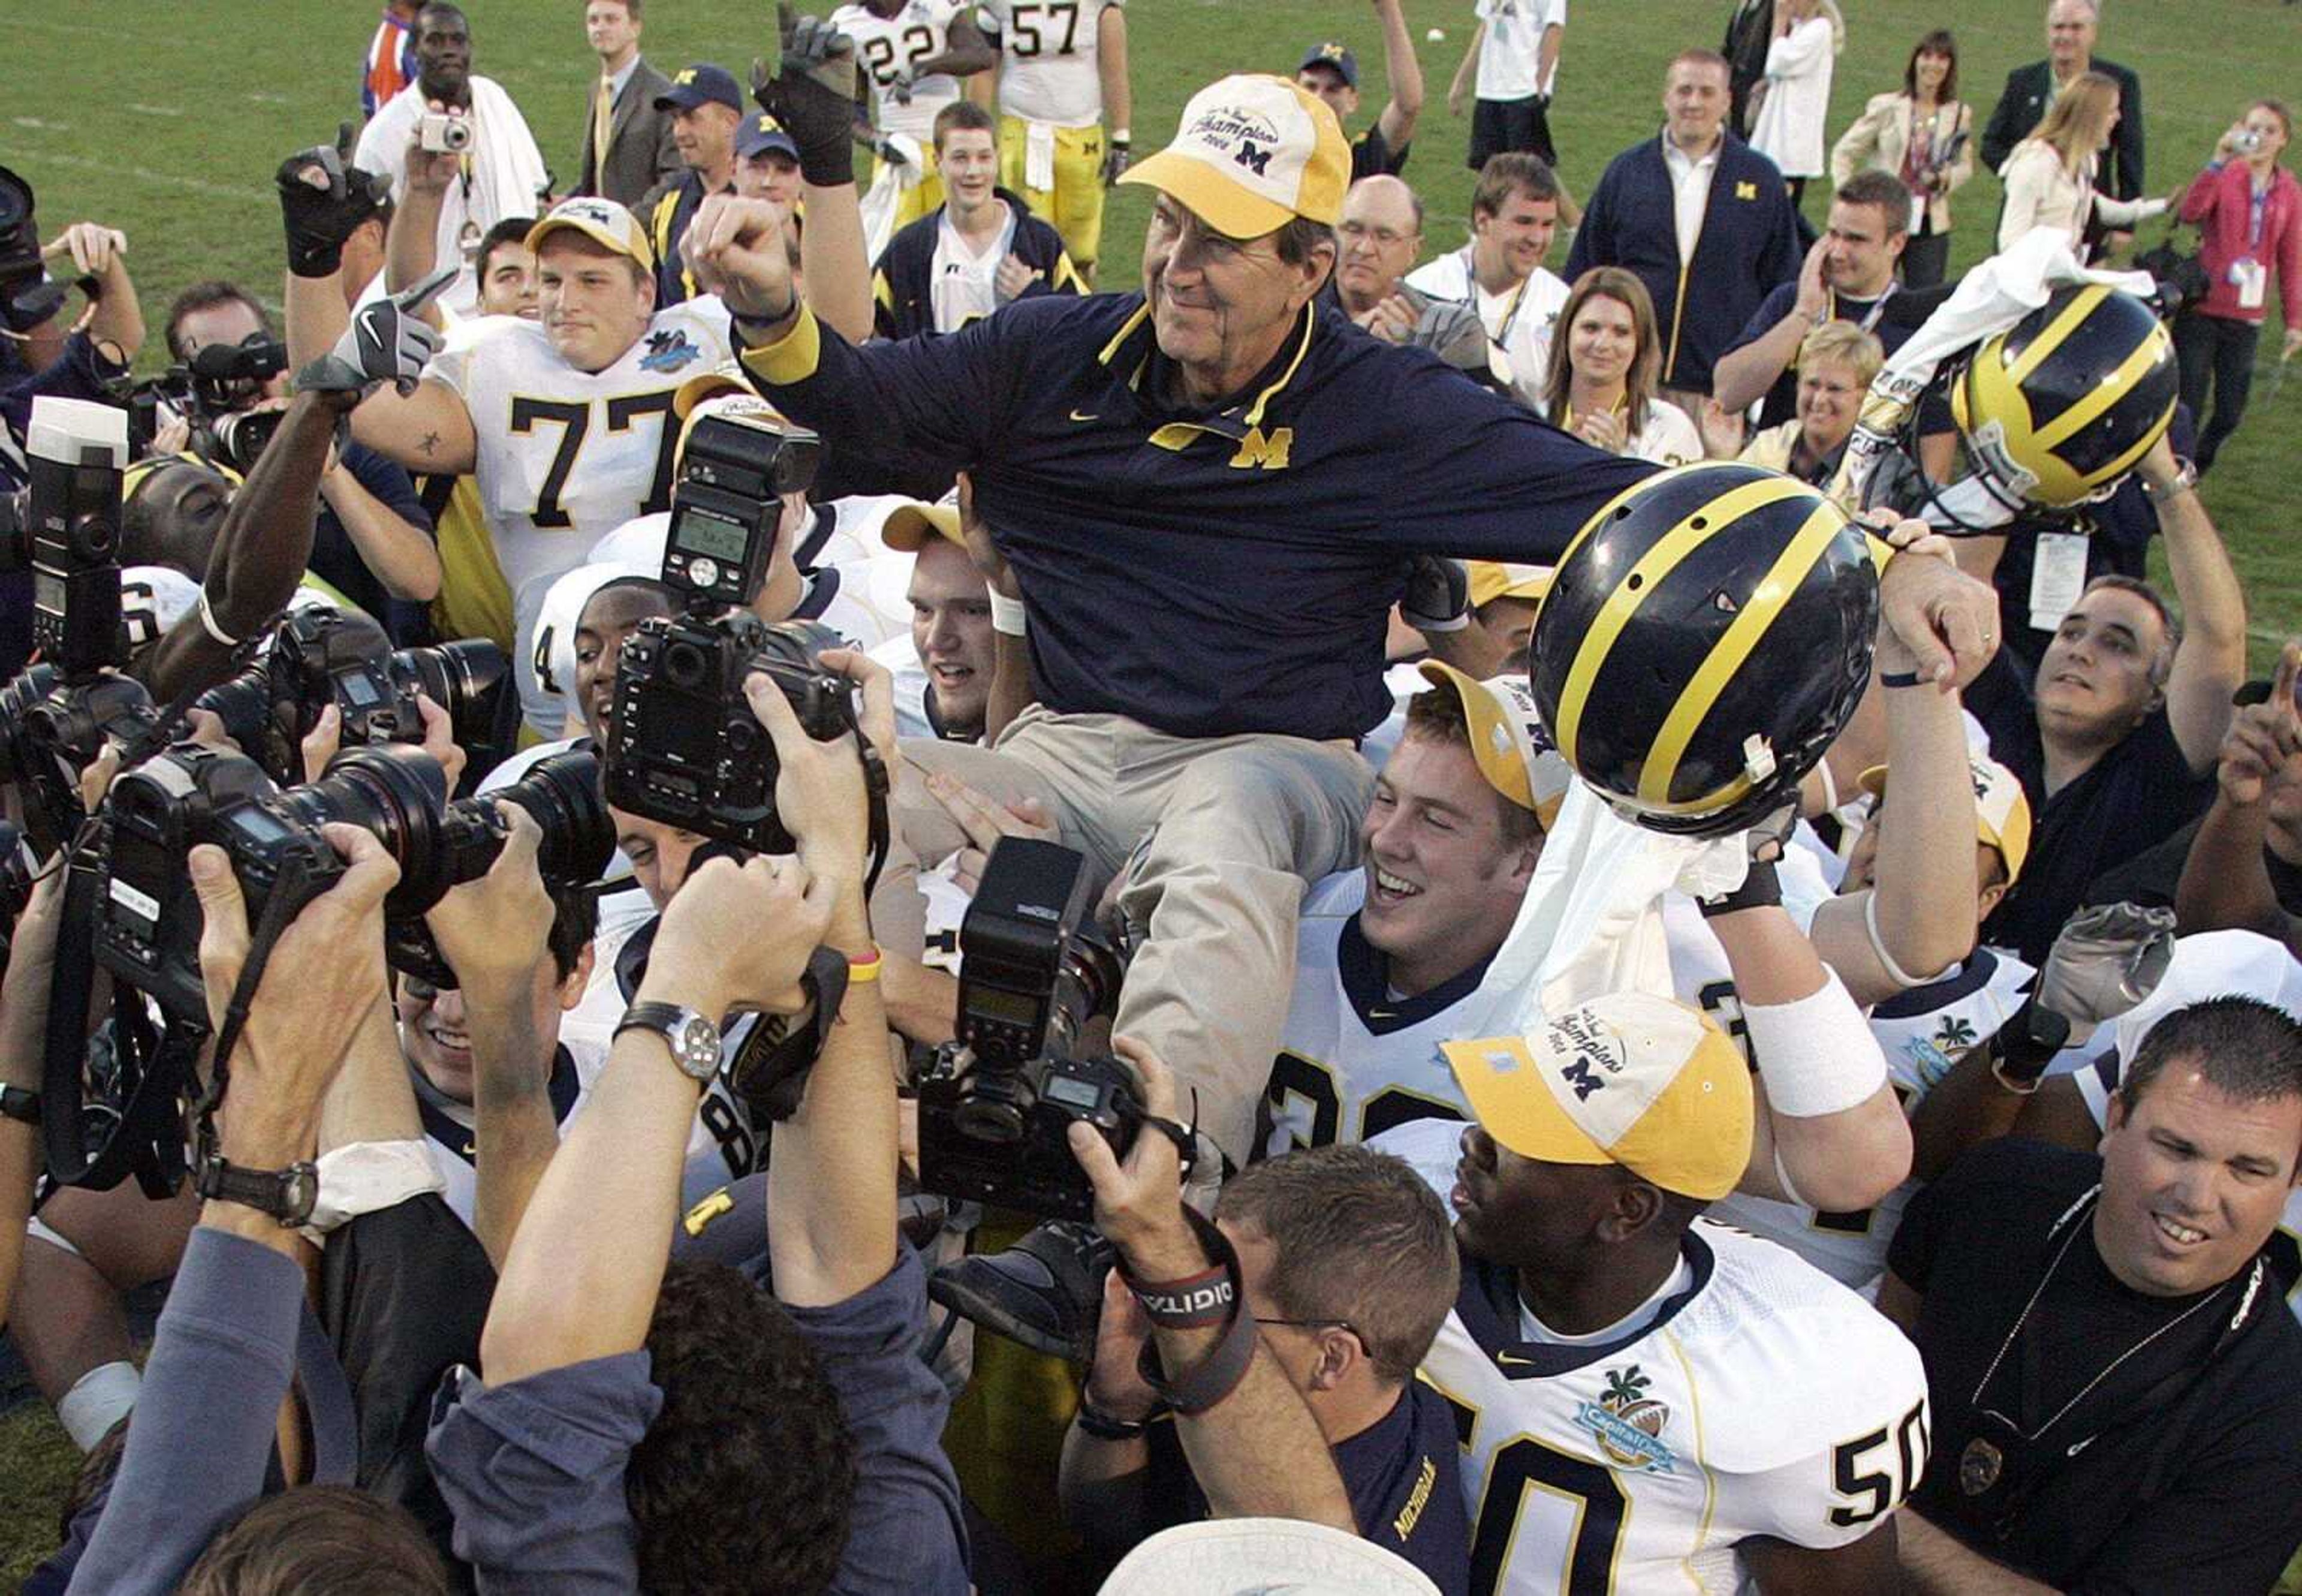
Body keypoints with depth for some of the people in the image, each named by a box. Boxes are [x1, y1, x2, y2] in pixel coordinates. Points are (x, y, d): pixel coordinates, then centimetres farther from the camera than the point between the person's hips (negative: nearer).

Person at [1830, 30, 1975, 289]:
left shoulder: (1960, 114, 4)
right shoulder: (1886, 108, -2)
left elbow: (1965, 166, 14)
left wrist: (1946, 178, -8)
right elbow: (1843, 152, 4)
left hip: (1931, 226, 2)